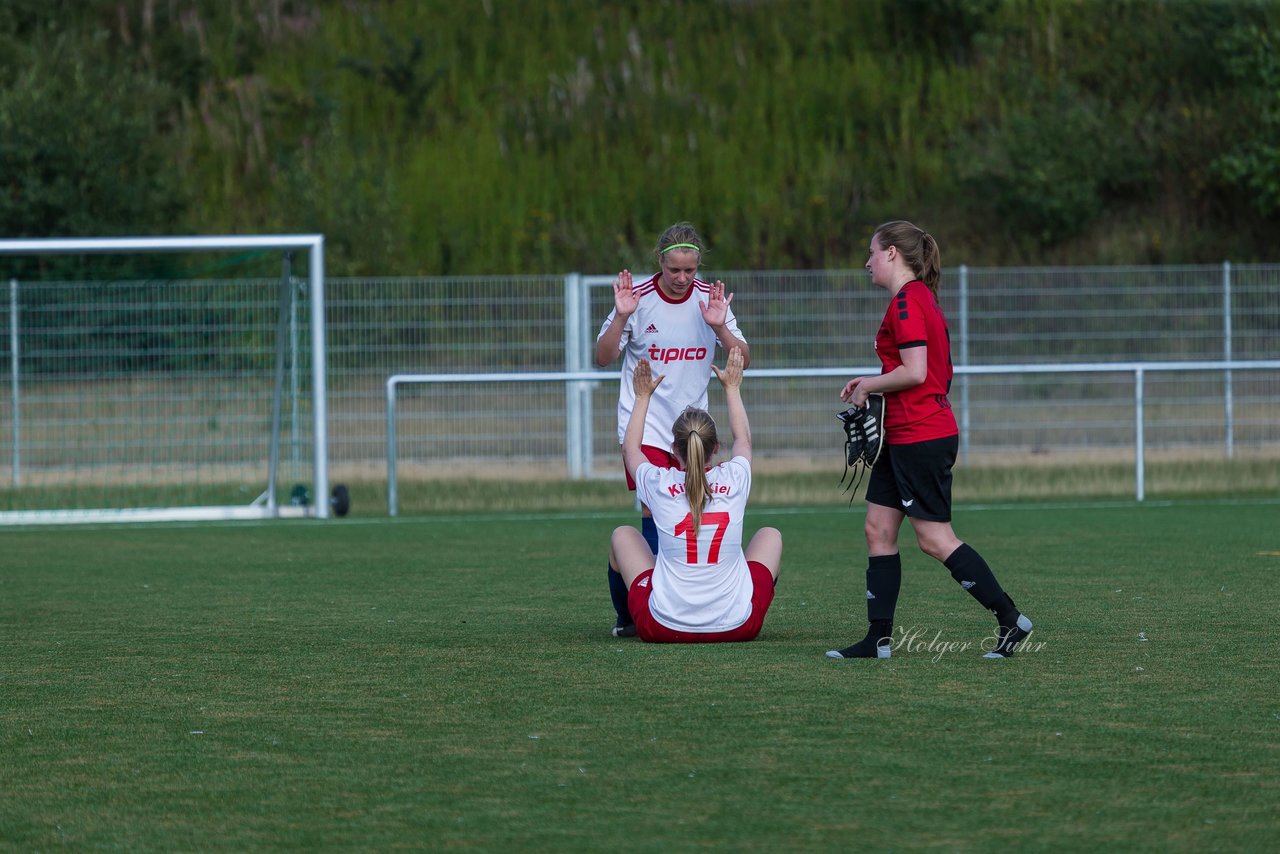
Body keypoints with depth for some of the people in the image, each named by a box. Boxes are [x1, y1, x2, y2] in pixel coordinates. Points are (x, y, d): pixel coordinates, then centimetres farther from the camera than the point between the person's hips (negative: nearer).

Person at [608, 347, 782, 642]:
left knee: (623, 535, 23)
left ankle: (628, 620, 40)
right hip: (737, 626, 1)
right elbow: (743, 440, 21)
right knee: (770, 536, 28)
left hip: (664, 627, -1)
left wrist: (643, 396, 29)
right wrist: (732, 388, 34)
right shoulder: (734, 481, -5)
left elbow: (631, 449, 17)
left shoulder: (660, 484, -8)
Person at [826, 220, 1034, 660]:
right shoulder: (921, 298, 15)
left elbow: (915, 373, -23)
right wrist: (872, 382, 14)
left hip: (920, 437, -11)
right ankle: (879, 637, 9)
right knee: (879, 529, 8)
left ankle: (1010, 619, -1)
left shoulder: (907, 302, -16)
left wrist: (867, 385, -9)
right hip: (903, 436, 11)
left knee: (934, 539, -6)